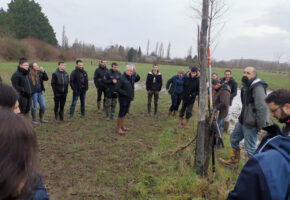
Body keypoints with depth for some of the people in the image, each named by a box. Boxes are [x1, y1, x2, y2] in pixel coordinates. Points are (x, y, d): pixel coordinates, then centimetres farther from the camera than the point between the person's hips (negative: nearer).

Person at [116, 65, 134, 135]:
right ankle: (118, 128, 11)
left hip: (129, 99, 8)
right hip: (123, 99, -8)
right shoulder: (122, 78, -19)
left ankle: (122, 126, 32)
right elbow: (117, 88, -23)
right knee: (121, 113, 0)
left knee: (125, 113, 18)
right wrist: (125, 93, -22)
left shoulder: (131, 78, 7)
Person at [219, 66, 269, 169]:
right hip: (243, 120, 10)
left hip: (251, 124, -10)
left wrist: (261, 125, -23)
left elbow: (262, 108, -26)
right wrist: (242, 117, 17)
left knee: (250, 148, -2)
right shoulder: (246, 86, 11)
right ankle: (233, 162, 39)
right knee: (234, 138, 21)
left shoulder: (258, 87, -21)